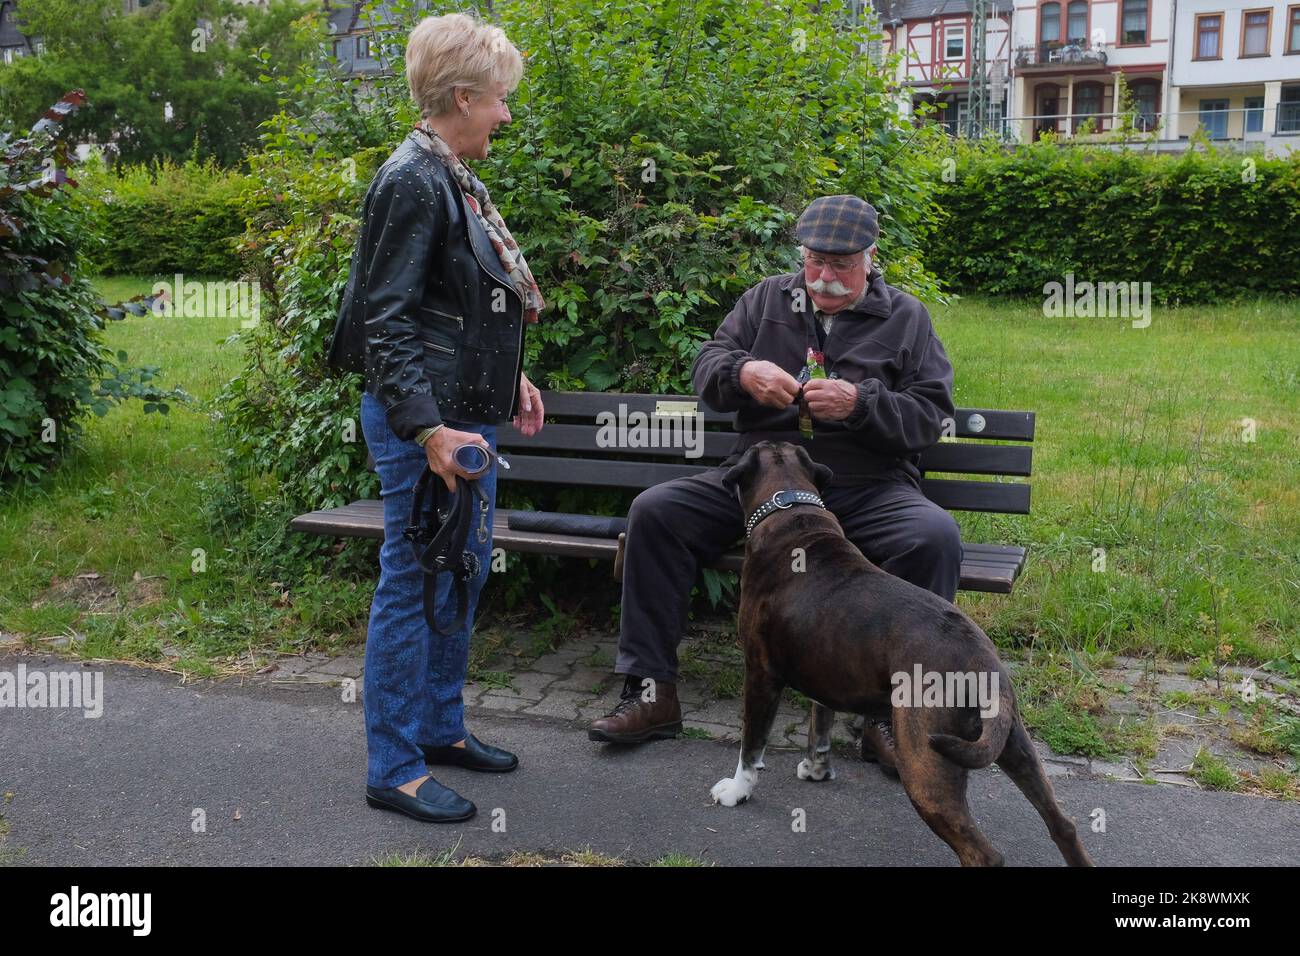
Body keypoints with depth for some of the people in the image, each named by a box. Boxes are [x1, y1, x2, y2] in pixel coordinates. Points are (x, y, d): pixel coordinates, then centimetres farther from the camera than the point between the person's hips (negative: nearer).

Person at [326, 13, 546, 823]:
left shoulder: (458, 179, 14)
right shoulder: (412, 181, -15)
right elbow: (386, 319, -19)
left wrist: (511, 377, 21)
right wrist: (427, 428, -24)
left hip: (468, 411, 10)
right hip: (425, 419, -10)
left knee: (468, 570, 17)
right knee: (415, 584, -2)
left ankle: (441, 726, 33)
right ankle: (395, 770, 12)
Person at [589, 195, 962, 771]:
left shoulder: (906, 318, 9)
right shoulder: (767, 299, 14)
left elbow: (931, 416, 0)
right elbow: (705, 366, 8)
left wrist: (861, 403, -18)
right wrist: (743, 372, -16)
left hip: (866, 487, -2)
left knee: (935, 537, -32)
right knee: (654, 511, -18)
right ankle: (651, 692, -11)